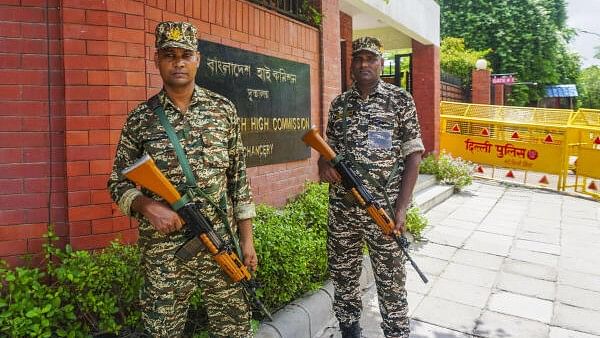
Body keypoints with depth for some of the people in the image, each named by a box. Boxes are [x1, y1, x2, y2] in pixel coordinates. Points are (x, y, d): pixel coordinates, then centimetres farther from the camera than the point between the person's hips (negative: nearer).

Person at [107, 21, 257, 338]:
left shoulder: (223, 109, 3)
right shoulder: (140, 119, 0)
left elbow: (239, 177, 4)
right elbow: (118, 184, 5)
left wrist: (247, 238, 2)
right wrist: (147, 206, -16)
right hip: (163, 249, 0)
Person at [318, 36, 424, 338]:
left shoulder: (400, 100, -1)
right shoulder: (339, 104, 9)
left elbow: (413, 154, -4)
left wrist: (402, 207, -12)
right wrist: (323, 161, -7)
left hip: (384, 209, -3)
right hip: (341, 209, 4)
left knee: (391, 280, 7)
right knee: (342, 276, 15)